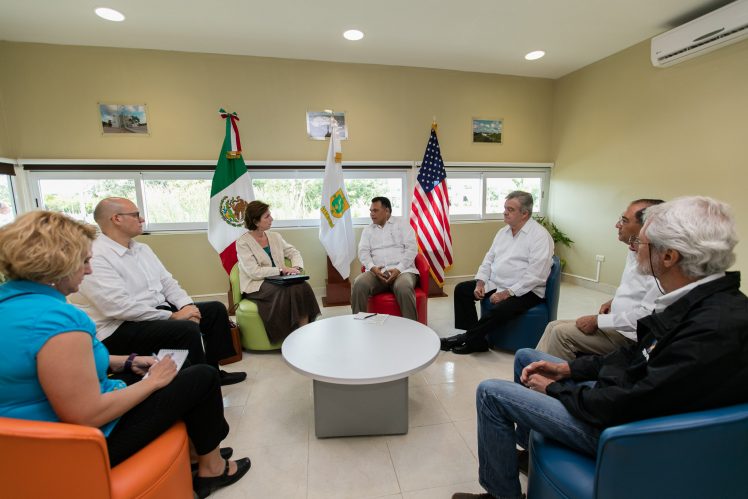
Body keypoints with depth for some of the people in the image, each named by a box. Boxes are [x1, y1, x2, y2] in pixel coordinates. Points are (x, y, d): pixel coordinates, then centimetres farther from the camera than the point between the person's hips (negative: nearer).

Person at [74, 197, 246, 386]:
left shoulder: (142, 248, 11)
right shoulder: (95, 258, -17)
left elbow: (167, 282, 11)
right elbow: (120, 307, -25)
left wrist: (186, 306, -8)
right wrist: (173, 315, -21)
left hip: (158, 311, 9)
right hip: (120, 328, -9)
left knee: (216, 309, 2)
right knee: (188, 329, -31)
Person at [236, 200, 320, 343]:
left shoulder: (275, 236, 14)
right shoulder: (243, 243, -4)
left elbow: (294, 252, 16)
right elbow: (254, 272, -15)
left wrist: (297, 267, -6)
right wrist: (282, 270, -20)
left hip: (278, 281, 5)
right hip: (257, 286, -5)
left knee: (302, 286, -26)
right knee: (289, 291, -32)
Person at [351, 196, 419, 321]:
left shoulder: (403, 226, 12)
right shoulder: (368, 230, 21)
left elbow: (412, 249, 0)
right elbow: (363, 251, 9)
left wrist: (398, 269, -15)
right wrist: (372, 267, -13)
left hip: (402, 270, -2)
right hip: (377, 272, 3)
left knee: (403, 288, -36)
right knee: (359, 284, -28)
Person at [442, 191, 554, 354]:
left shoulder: (540, 235, -12)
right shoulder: (503, 232, 11)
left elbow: (535, 276, -20)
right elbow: (489, 259, 13)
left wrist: (507, 293, -23)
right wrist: (480, 282, -3)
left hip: (524, 290, -7)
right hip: (494, 284, 8)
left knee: (500, 309, -33)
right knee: (461, 289, -2)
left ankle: (467, 339, -9)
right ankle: (476, 339, -2)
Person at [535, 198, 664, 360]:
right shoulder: (634, 252, 9)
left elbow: (648, 315, -26)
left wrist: (598, 321, -20)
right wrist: (615, 301, 7)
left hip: (629, 334, -9)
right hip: (616, 322, 9)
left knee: (561, 332, -18)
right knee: (554, 326, 1)